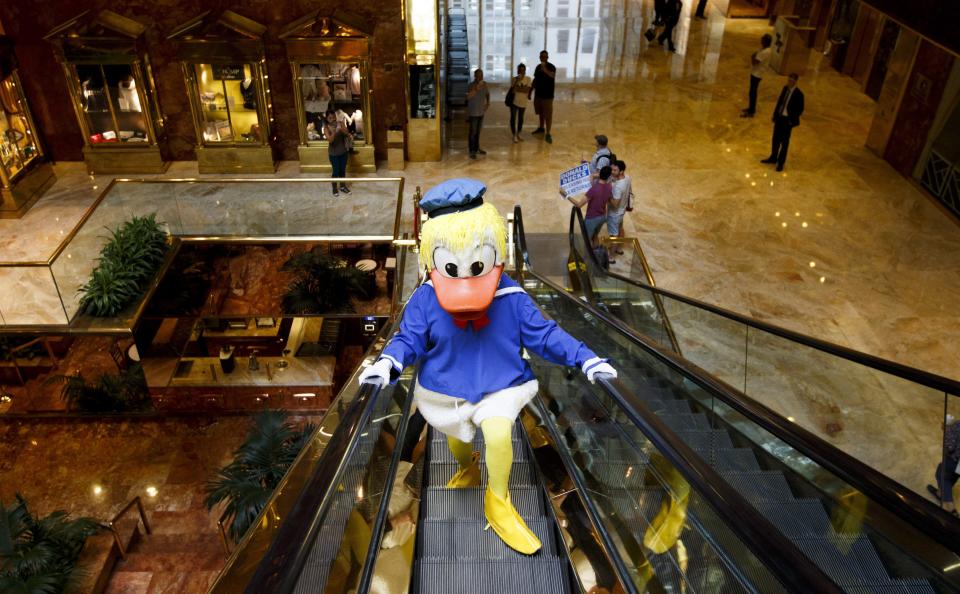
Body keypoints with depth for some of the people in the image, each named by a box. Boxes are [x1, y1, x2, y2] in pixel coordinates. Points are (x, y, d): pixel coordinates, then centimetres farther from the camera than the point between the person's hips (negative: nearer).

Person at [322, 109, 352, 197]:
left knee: (343, 170, 15)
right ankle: (334, 188, 20)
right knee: (336, 171, 3)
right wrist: (335, 132, -41)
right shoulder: (326, 128, -14)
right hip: (333, 153, -3)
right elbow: (330, 140, -26)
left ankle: (343, 186, 33)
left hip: (343, 151, 3)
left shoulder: (340, 123, -5)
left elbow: (347, 132, -12)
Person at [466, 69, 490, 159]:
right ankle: (472, 151, -1)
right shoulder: (472, 85, -17)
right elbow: (468, 97, -33)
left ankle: (477, 147, 30)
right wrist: (476, 89, -40)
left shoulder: (484, 84, 3)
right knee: (473, 131, -5)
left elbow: (487, 93, 21)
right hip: (473, 112, -7)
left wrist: (488, 102, 5)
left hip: (481, 111, 7)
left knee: (478, 131, 17)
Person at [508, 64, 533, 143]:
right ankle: (514, 135, 11)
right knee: (513, 118, 1)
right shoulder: (514, 79, -7)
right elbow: (512, 90, -17)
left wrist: (517, 88, -18)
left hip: (523, 102, 2)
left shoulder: (528, 79, -5)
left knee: (520, 118, 13)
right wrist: (517, 81, -22)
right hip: (514, 101, -2)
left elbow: (527, 90, -13)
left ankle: (518, 134, 28)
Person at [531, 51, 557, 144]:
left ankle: (548, 134, -3)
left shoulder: (551, 67, -14)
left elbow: (553, 76, -36)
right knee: (541, 112, 19)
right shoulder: (538, 67, 7)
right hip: (538, 94, 7)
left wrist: (545, 70, -53)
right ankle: (541, 128, 37)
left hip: (548, 95, -6)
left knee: (548, 115, -5)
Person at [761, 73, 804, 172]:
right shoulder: (785, 88, 1)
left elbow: (800, 109, -11)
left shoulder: (798, 94, -17)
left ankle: (781, 162, 17)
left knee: (784, 142, 6)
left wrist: (791, 120, -13)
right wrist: (775, 114, 8)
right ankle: (773, 158, 34)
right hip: (779, 117, 6)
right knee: (775, 139, 17)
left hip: (787, 120, -6)